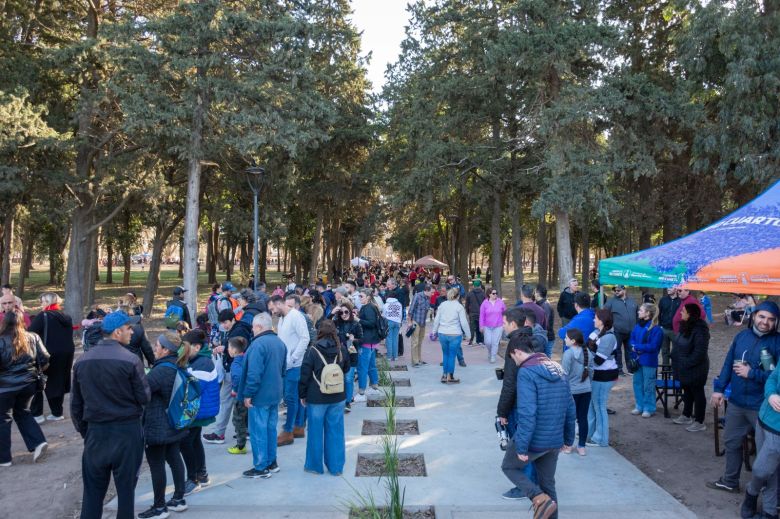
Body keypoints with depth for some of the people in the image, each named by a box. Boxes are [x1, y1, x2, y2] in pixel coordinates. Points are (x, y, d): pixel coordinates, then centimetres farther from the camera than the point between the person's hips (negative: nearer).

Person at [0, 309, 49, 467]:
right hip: (28, 384, 4)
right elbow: (44, 359, 0)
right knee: (23, 413, 24)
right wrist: (36, 372, 16)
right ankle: (38, 442, 9)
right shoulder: (33, 338, -1)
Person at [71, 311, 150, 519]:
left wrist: (84, 431, 19)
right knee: (125, 488, 9)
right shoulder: (130, 360, -14)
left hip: (96, 431, 4)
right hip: (127, 431, -4)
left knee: (92, 490, 13)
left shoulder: (82, 361, 2)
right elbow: (145, 397, -9)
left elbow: (76, 404, 8)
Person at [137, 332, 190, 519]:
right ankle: (179, 499, 25)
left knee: (157, 465, 2)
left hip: (158, 426, -9)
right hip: (175, 423, 9)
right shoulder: (179, 367, 6)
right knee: (174, 458, 16)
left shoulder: (161, 371, -22)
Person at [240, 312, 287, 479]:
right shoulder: (280, 343, 8)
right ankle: (271, 462, 27)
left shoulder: (258, 344, -21)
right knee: (271, 428, 18)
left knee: (258, 431, 2)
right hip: (275, 394, 9)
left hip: (260, 396, -8)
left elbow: (254, 373, -25)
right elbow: (283, 369, 16)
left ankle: (261, 468, 9)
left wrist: (248, 394, -16)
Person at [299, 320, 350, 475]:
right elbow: (346, 369, 13)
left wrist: (303, 395, 3)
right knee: (335, 431, 10)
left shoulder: (312, 351, -13)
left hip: (316, 398, -3)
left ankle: (314, 465, 22)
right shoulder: (342, 350, -3)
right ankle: (336, 467, 18)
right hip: (338, 398, 3)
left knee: (316, 431, 10)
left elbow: (305, 375, -8)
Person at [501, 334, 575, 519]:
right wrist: (568, 438, 19)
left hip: (534, 440, -7)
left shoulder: (526, 372, -18)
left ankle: (540, 499, -1)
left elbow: (527, 413, -25)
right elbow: (570, 408, 11)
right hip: (555, 440, 7)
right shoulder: (558, 369, 7)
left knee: (509, 467, 17)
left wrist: (521, 447, -19)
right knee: (548, 483, 20)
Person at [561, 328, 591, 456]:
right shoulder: (588, 353, 3)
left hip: (571, 390, -5)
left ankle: (567, 445, 18)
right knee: (583, 418, 10)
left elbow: (564, 374, -16)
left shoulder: (568, 353, -16)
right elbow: (591, 370, 8)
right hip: (586, 390, 5)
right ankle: (581, 446, 16)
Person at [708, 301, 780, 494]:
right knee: (732, 441, 19)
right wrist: (719, 388, 7)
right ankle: (730, 481, 36)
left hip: (762, 407, -6)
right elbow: (728, 363, 9)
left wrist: (751, 373, -19)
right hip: (736, 402, 6)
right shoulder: (742, 335, 3)